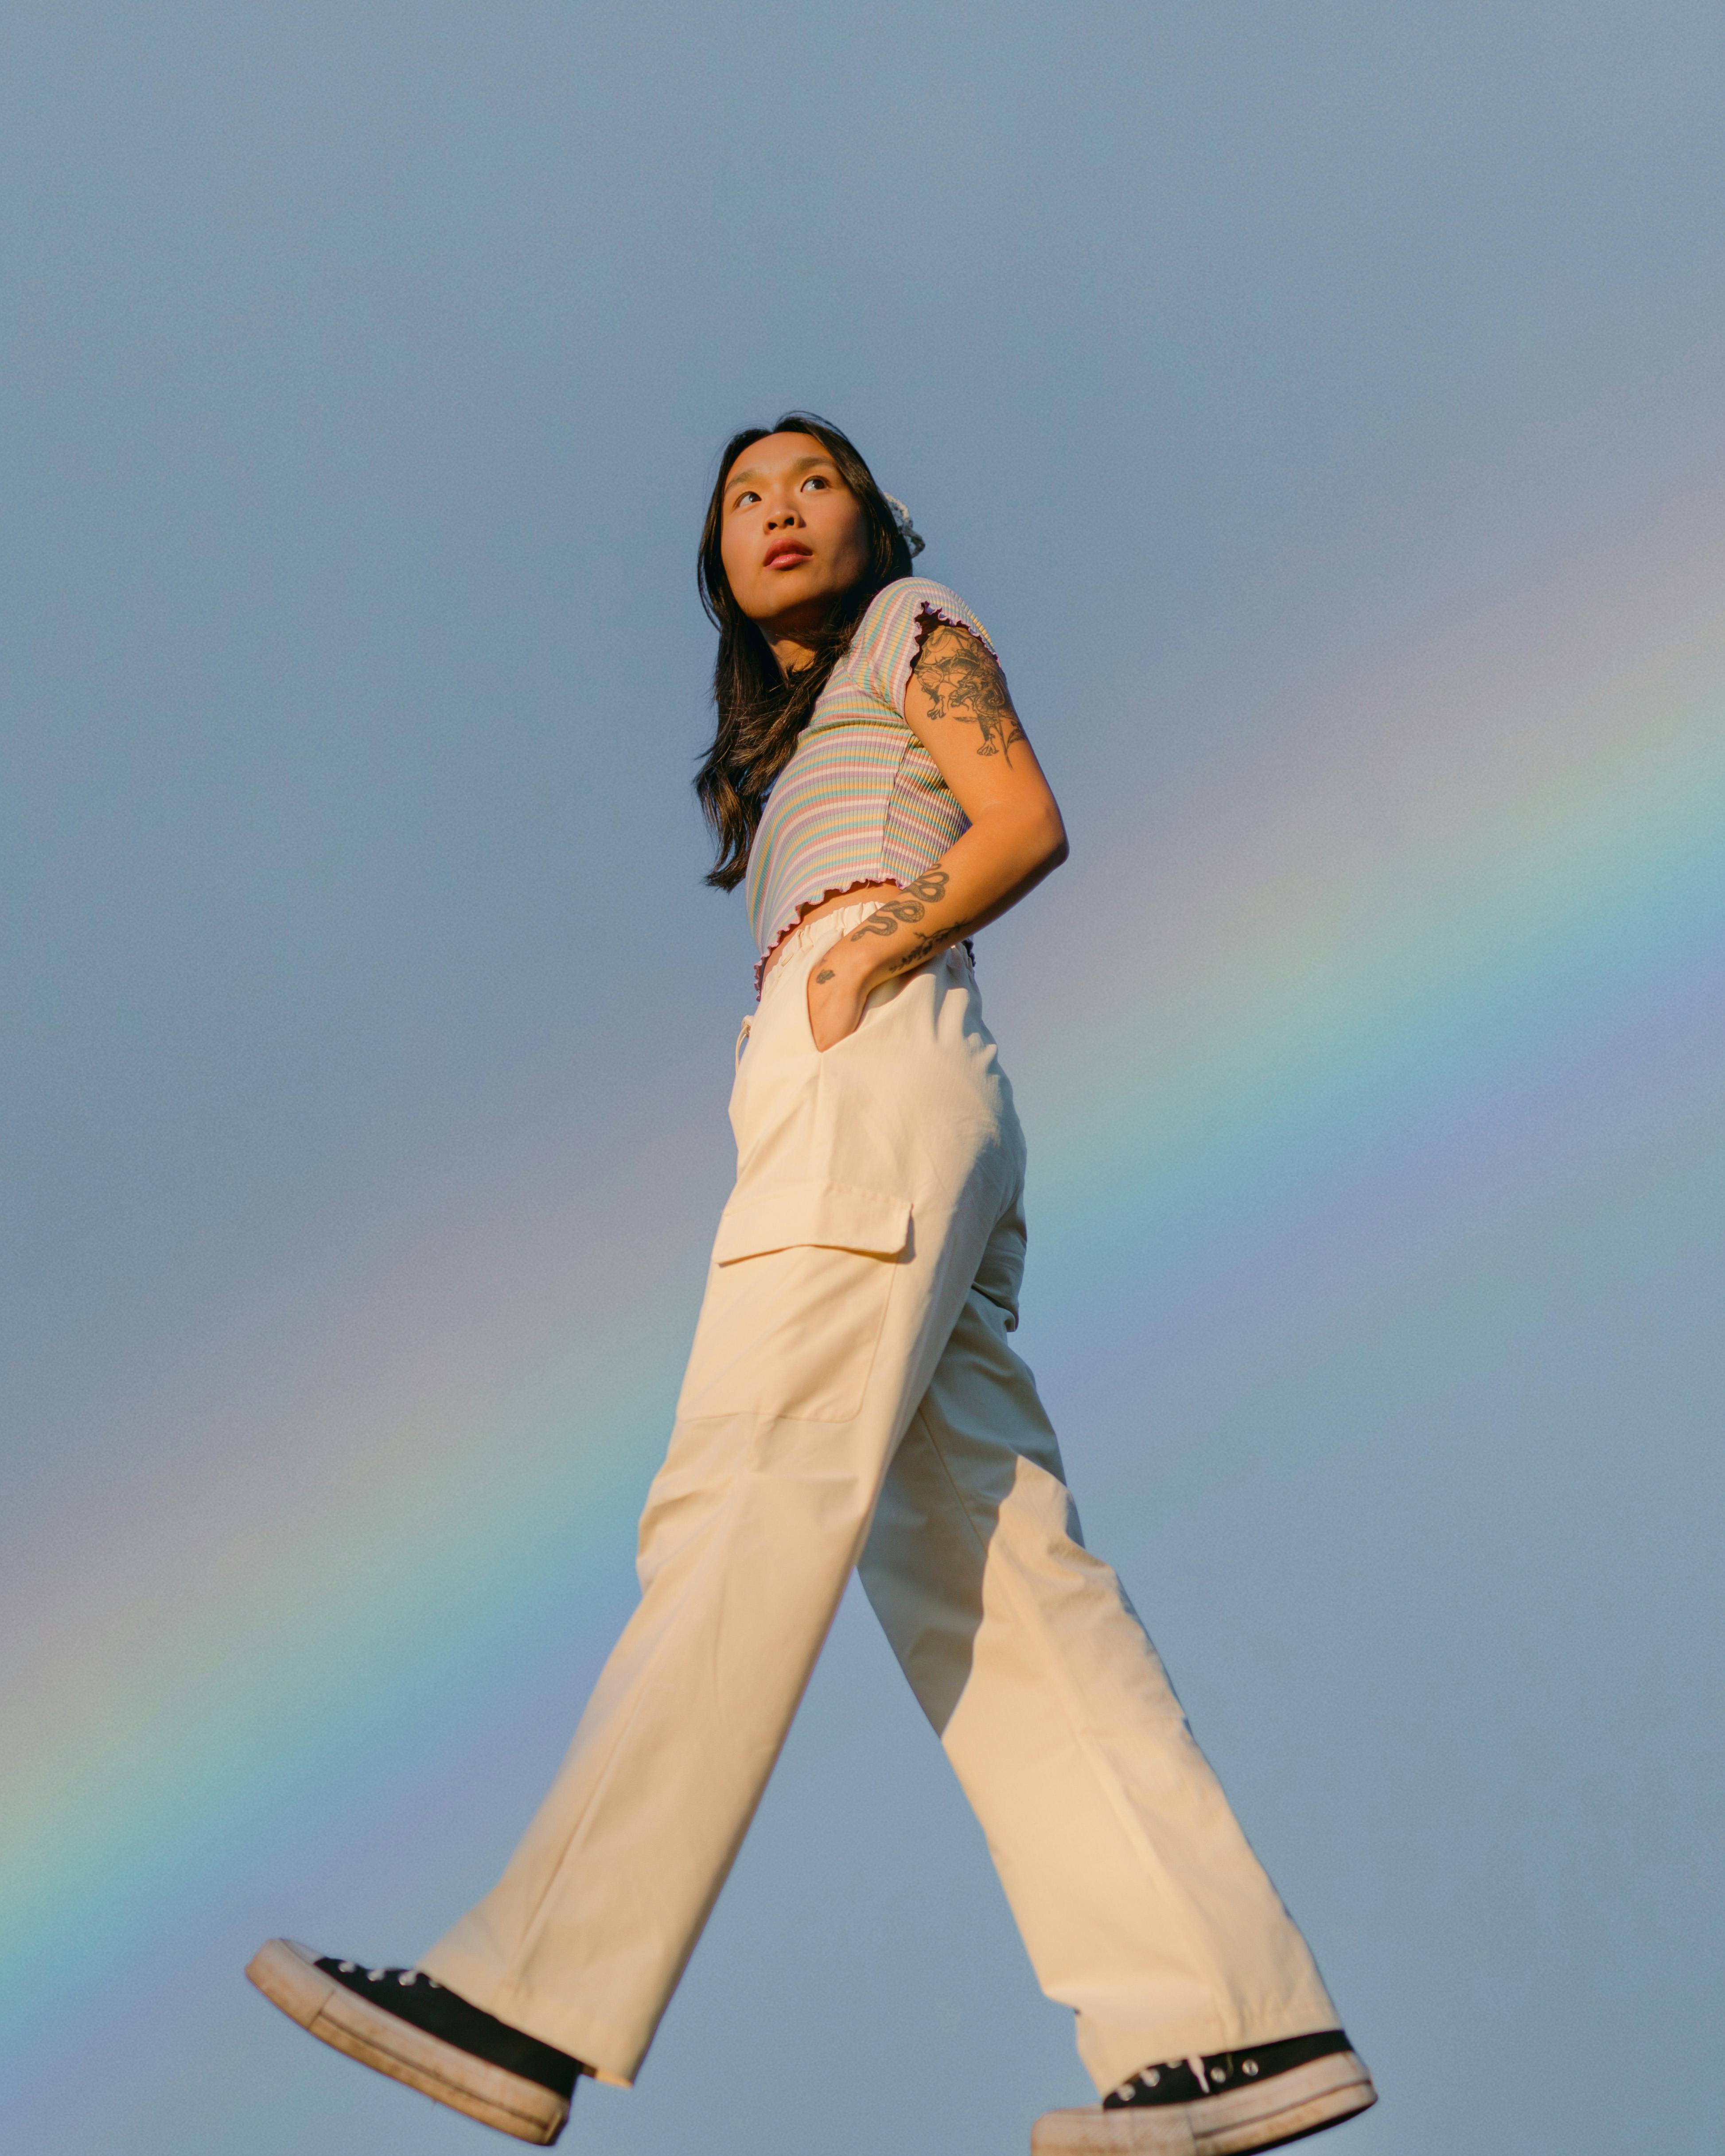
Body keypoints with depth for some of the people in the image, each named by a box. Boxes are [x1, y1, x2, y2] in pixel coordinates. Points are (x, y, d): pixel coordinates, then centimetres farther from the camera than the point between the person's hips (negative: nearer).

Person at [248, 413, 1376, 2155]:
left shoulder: (918, 630, 17)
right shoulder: (790, 748, 37)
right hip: (854, 1119, 8)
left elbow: (1029, 821, 0)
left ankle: (529, 2003, -22)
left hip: (885, 1084, -8)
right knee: (986, 1579, -4)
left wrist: (872, 949, -13)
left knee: (744, 1505, -18)